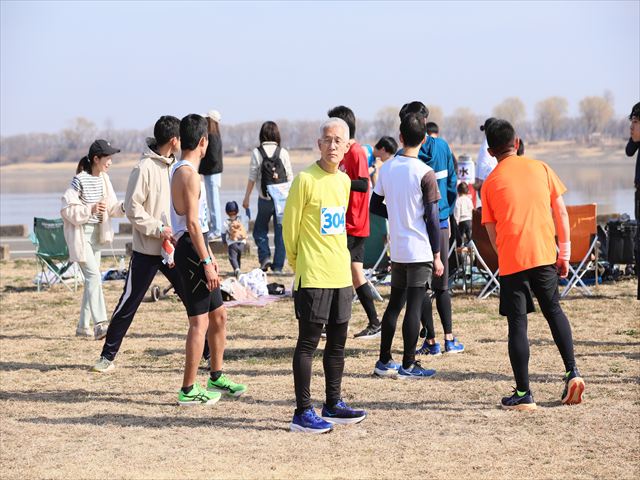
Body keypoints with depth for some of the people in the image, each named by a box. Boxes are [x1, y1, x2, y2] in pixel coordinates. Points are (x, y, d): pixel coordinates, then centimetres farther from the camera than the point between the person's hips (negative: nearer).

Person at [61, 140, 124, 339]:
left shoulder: (104, 179, 6)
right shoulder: (80, 180, -16)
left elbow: (111, 207, 11)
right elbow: (67, 209, -17)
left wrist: (123, 207, -8)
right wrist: (90, 209, -27)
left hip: (97, 233, 8)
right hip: (80, 234, -8)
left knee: (92, 278, 11)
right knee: (93, 275, -18)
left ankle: (83, 326, 20)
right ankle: (100, 324, -24)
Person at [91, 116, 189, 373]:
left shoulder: (175, 167, 8)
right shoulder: (145, 168, -13)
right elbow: (133, 209, -14)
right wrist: (159, 229, -20)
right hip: (147, 249, -6)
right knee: (129, 303, 0)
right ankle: (107, 356, 10)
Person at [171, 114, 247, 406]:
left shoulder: (181, 170, 16)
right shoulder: (189, 173, -15)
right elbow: (192, 222, -21)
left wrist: (208, 254, 26)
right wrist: (207, 262, -21)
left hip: (195, 249, 10)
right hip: (191, 251, -10)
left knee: (219, 314, 16)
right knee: (200, 322, -7)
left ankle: (216, 378, 27)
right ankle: (188, 390, -3)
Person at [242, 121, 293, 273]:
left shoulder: (257, 152, -4)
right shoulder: (283, 152, 0)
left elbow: (252, 177, -3)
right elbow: (290, 177, 2)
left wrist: (246, 197, 4)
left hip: (265, 198, -1)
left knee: (260, 230, 15)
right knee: (280, 231, 8)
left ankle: (265, 256, -3)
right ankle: (278, 265, 7)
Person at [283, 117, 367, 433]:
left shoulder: (344, 181, 11)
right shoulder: (306, 179, -11)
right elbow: (290, 224, -5)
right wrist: (297, 262, 4)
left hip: (341, 275, 7)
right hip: (313, 276, -7)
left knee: (337, 342, 12)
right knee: (308, 343, -4)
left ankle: (333, 405, 22)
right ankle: (302, 413, 0)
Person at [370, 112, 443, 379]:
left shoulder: (387, 168, 3)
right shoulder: (425, 174, -13)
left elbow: (374, 206, 9)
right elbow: (432, 218, -12)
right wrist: (437, 255, -6)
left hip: (397, 251, 6)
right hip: (420, 250, -6)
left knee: (394, 303, 15)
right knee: (414, 307, -1)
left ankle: (384, 362, 18)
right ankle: (408, 365, 3)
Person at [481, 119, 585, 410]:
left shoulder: (490, 183, 2)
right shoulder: (540, 168, 6)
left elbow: (492, 232, 4)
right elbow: (560, 212, 6)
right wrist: (565, 252, 11)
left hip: (511, 261, -2)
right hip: (545, 255, 2)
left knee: (517, 324, 2)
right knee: (554, 311, 21)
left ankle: (523, 394, 1)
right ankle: (572, 372, 9)